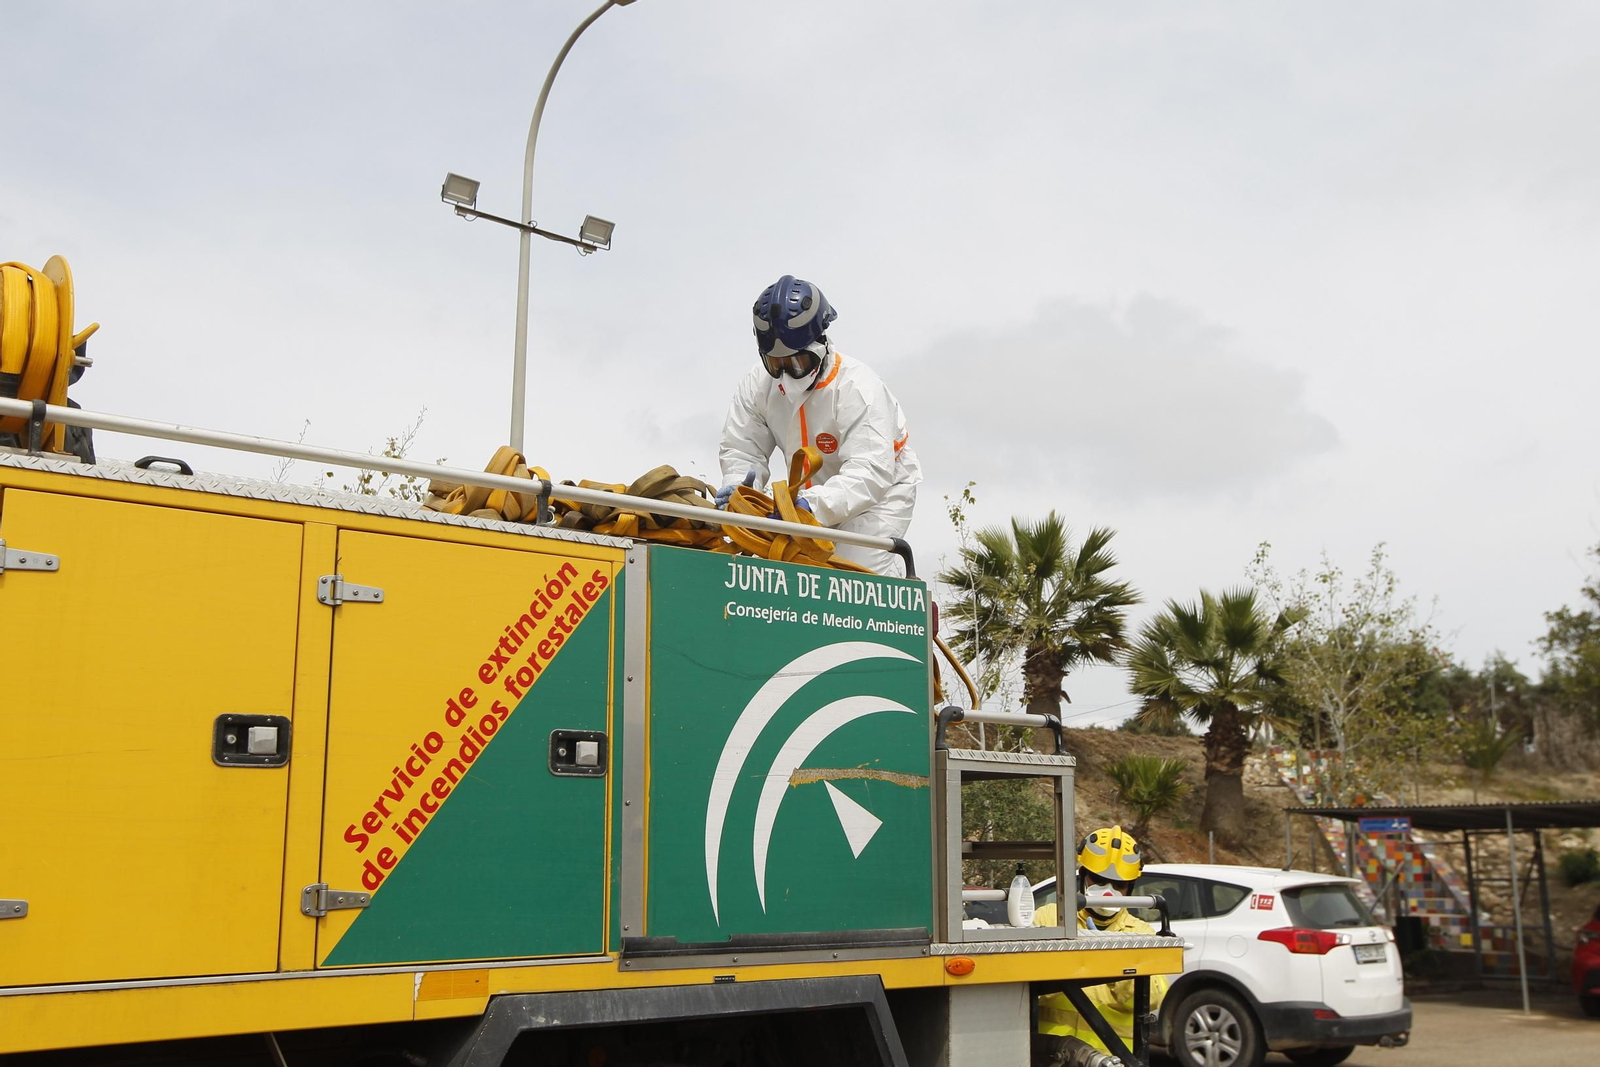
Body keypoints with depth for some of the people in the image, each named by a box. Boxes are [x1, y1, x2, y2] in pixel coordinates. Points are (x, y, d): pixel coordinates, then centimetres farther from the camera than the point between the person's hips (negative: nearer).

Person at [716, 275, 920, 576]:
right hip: (817, 493, 6)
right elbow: (741, 449, -10)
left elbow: (869, 472, -39)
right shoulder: (757, 385, -11)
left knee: (859, 570, -24)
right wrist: (739, 485, -36)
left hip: (882, 488, -6)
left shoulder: (859, 388, -29)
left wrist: (815, 506, -56)